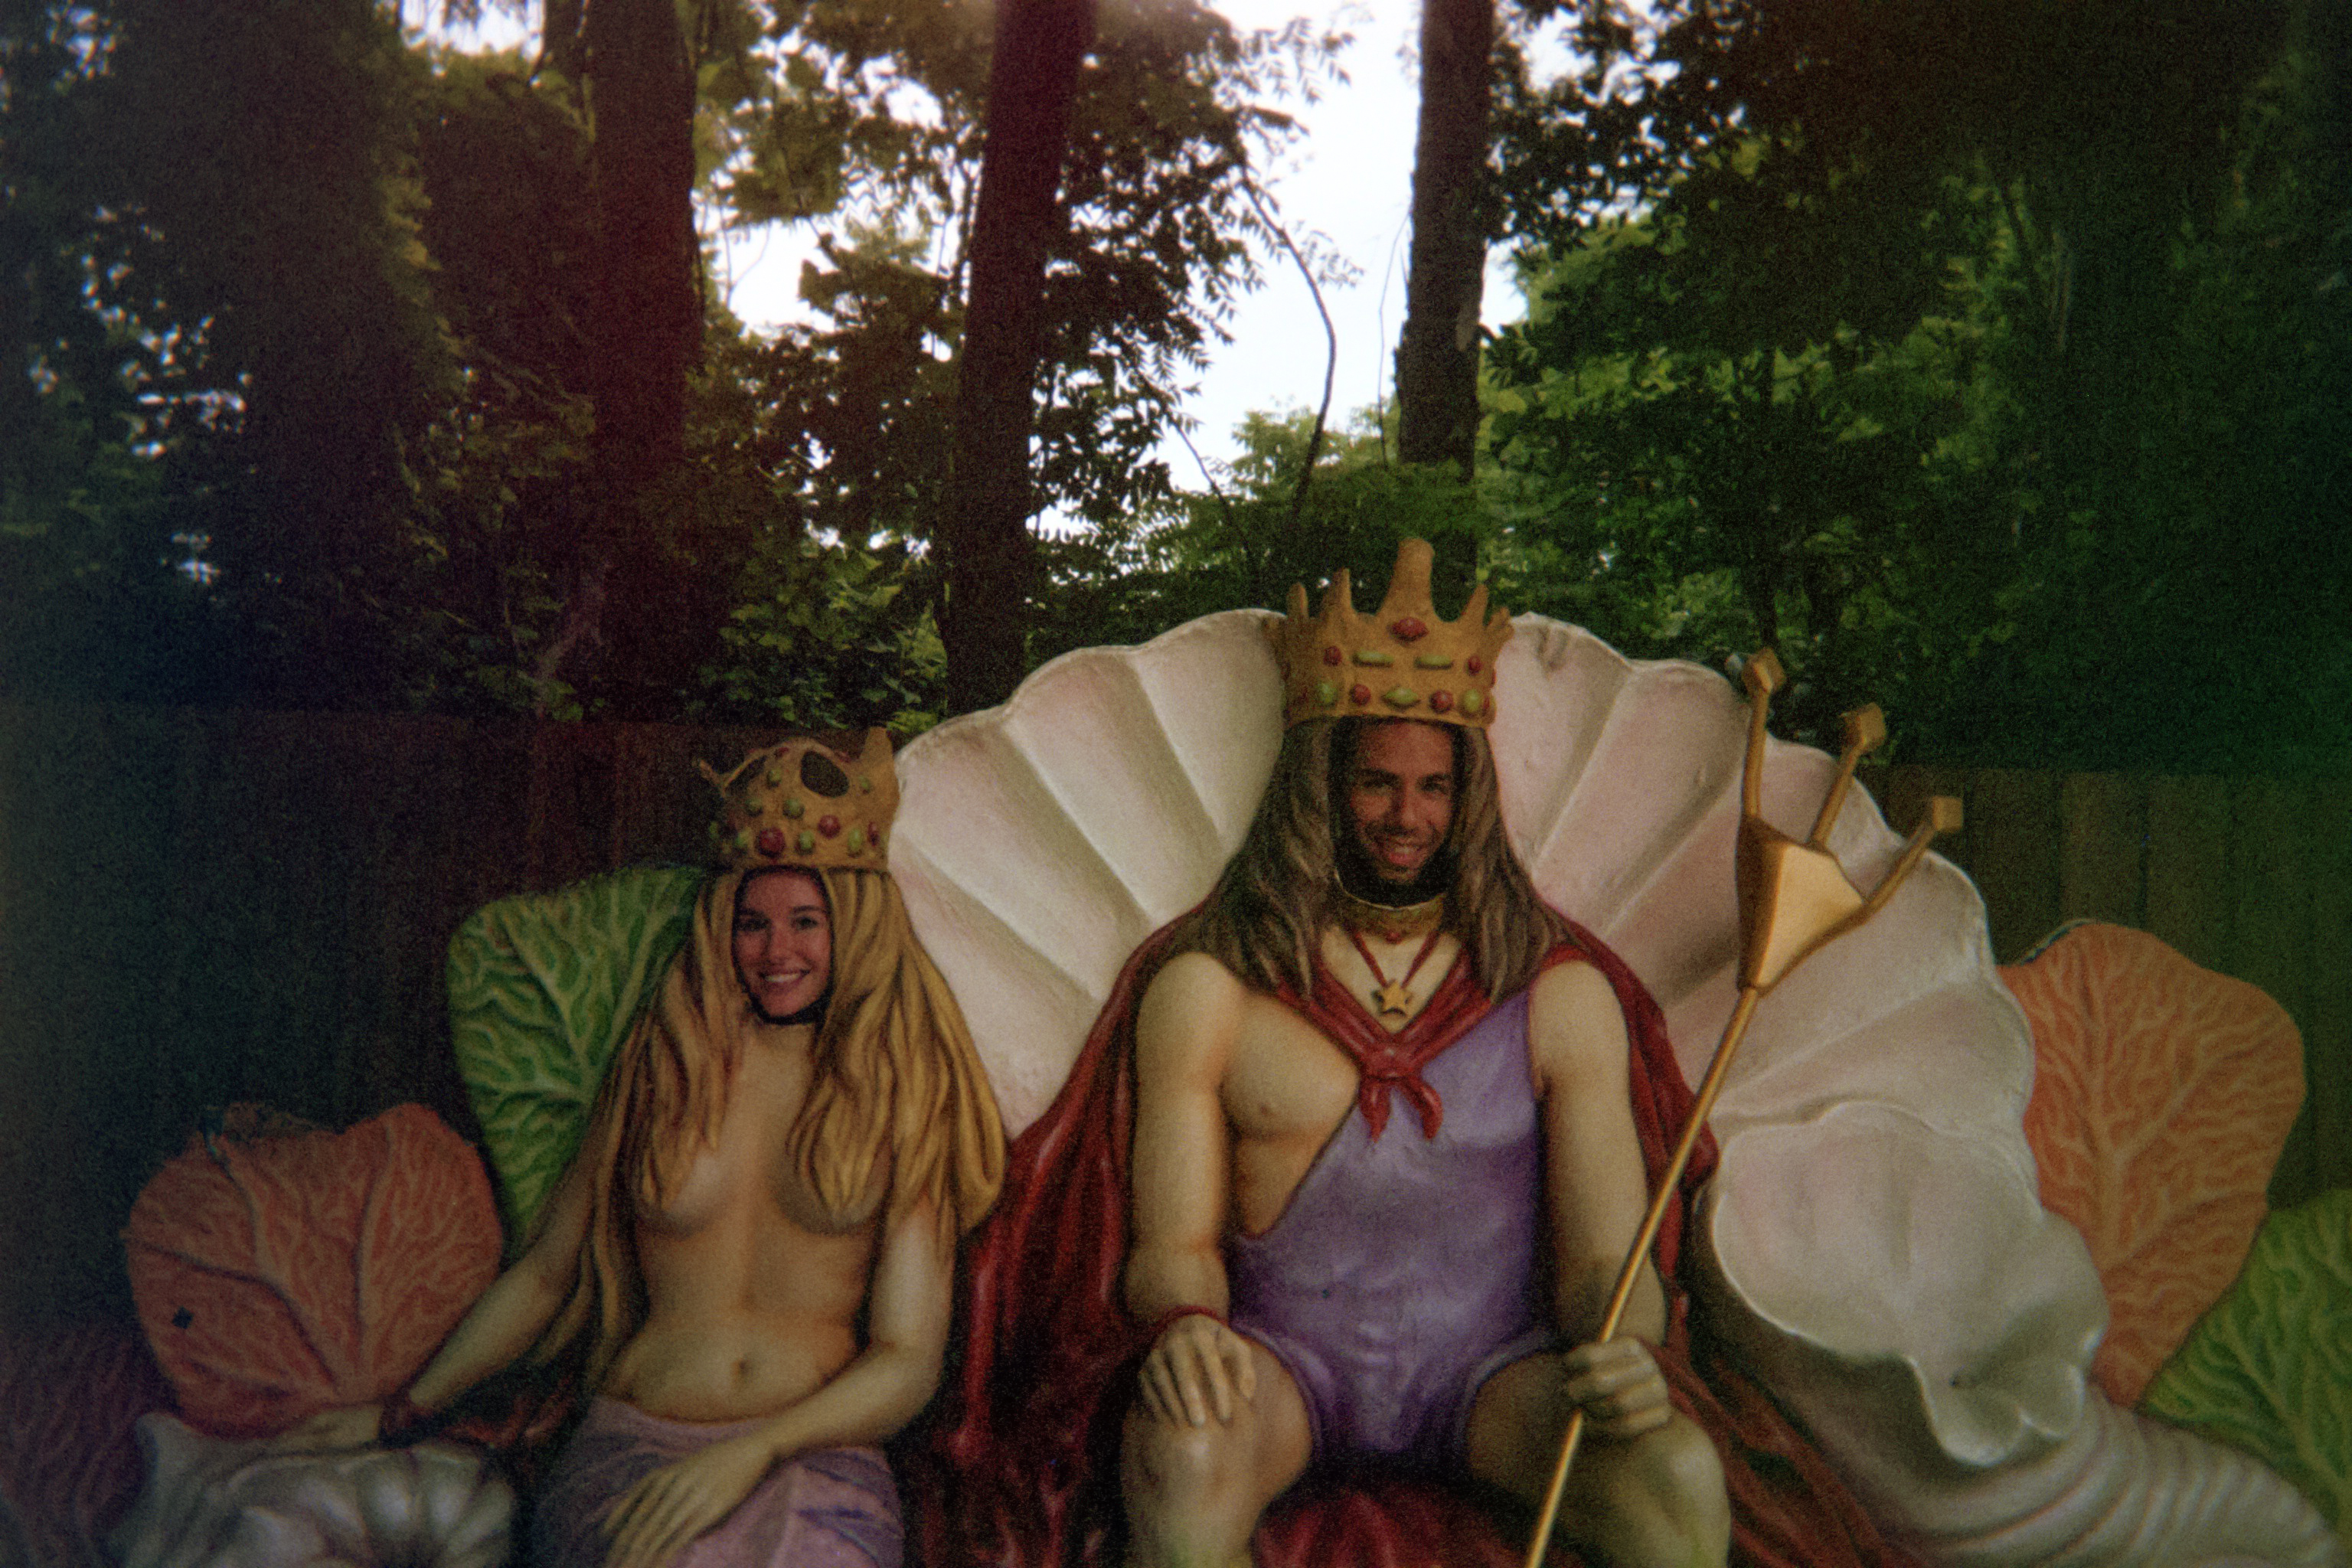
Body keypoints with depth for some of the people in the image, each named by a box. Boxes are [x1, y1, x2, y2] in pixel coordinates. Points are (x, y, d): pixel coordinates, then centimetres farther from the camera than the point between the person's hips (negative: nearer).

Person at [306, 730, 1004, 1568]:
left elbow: (907, 1362, -1)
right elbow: (544, 1274, 21)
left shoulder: (904, 1094, 5)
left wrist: (752, 1451, -15)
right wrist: (399, 1412, 18)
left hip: (814, 1458, -1)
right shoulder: (660, 1065, 11)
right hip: (627, 1444, 1)